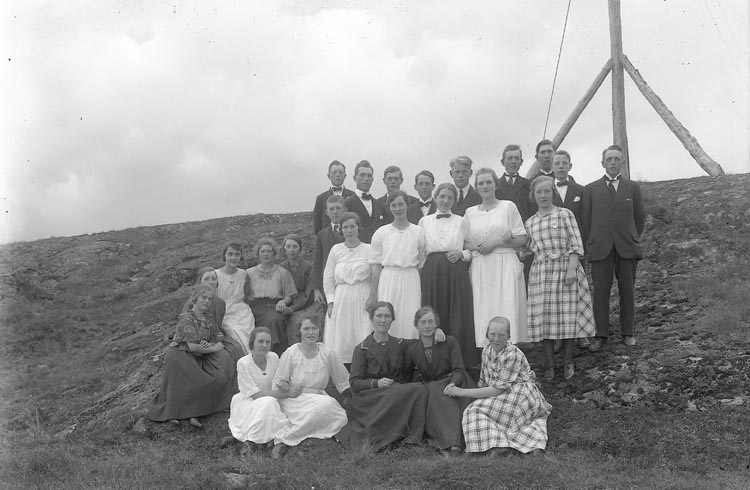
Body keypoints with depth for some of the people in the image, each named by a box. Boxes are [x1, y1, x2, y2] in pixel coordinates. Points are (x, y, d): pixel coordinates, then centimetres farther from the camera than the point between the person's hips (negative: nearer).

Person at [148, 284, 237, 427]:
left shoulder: (208, 318, 9)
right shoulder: (186, 318, -14)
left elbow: (215, 340, 10)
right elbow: (192, 346, -20)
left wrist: (208, 345, -15)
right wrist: (213, 348, -10)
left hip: (200, 358, 7)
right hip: (180, 357, -7)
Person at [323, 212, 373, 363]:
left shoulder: (368, 249, 2)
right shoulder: (336, 250, 7)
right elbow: (328, 278, 10)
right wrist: (331, 301, 3)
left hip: (363, 299, -2)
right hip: (341, 298, 2)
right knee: (339, 342, -2)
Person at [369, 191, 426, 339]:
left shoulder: (418, 231, 6)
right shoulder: (381, 233, 6)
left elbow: (421, 263, 8)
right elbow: (376, 265, 5)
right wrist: (372, 295, 2)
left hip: (411, 279, 0)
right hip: (388, 279, 0)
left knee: (410, 324, -3)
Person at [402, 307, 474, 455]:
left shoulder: (449, 342, 0)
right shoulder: (412, 349, 7)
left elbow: (459, 370, -8)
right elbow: (405, 377, 15)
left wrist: (452, 384, -29)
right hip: (428, 389, 1)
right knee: (435, 390, -35)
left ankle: (453, 444, -44)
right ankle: (452, 443, -44)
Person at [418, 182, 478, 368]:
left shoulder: (461, 222, 11)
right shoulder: (424, 221, 12)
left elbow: (472, 250, 11)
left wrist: (461, 253, -7)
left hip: (456, 273, 0)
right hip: (431, 274, 1)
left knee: (458, 317, -5)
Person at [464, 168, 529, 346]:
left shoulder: (508, 206, 5)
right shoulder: (470, 212, 14)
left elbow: (522, 239, 1)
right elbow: (464, 243, 13)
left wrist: (496, 242, -9)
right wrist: (477, 247, -8)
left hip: (505, 266, -3)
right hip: (480, 269, 3)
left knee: (507, 310, -9)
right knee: (482, 313, -3)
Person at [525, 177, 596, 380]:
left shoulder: (565, 214, 1)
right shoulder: (530, 222, 12)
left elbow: (576, 244, -5)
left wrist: (571, 269, -14)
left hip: (565, 268, -3)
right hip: (541, 272, 3)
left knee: (567, 316, -2)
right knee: (544, 318, 1)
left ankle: (568, 362, 12)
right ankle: (549, 363, 12)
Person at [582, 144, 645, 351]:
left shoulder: (633, 187, 10)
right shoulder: (590, 189, 9)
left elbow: (640, 217, 14)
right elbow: (586, 220, 10)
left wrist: (633, 239, 9)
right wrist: (591, 244, 5)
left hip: (627, 248, 1)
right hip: (600, 249, 0)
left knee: (627, 290, 4)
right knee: (600, 292, -3)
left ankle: (627, 333, 14)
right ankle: (601, 335, 1)